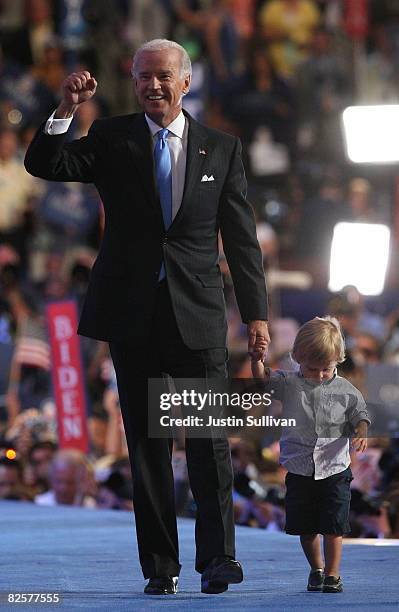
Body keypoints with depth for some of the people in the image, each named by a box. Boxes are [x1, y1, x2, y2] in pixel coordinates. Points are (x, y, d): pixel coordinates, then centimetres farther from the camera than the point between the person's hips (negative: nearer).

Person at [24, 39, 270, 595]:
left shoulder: (221, 149, 8)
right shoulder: (111, 139, 7)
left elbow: (242, 237, 8)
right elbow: (44, 166, -5)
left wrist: (256, 313, 3)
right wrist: (66, 110, -20)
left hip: (197, 314, 0)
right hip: (132, 314, 1)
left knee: (209, 440, -6)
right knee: (146, 444, 4)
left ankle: (217, 557, 1)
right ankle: (160, 565, 8)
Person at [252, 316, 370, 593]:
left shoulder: (346, 391, -1)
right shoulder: (289, 384, 0)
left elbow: (360, 415, 5)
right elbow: (263, 379, -8)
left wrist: (361, 434, -15)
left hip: (335, 469, -1)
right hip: (300, 471, 1)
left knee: (333, 527, -4)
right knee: (306, 528, 9)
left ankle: (332, 573, 7)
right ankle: (317, 568, 29)